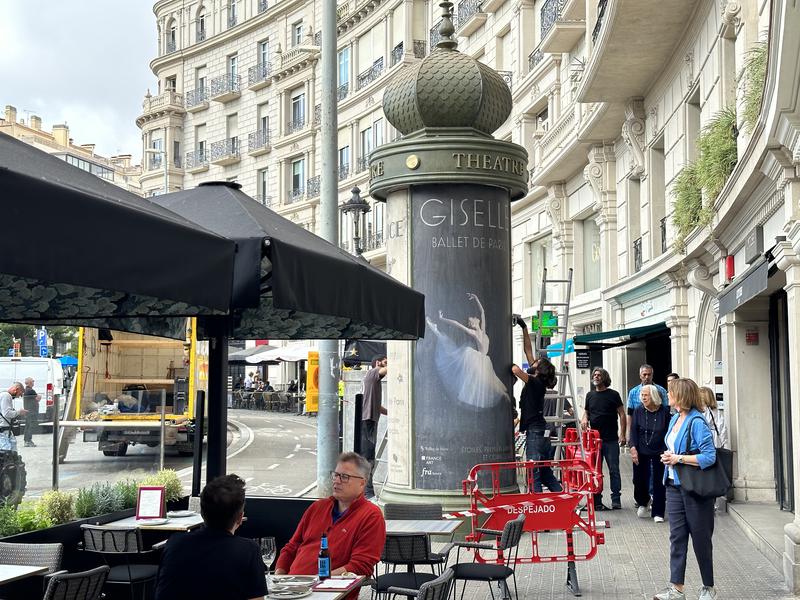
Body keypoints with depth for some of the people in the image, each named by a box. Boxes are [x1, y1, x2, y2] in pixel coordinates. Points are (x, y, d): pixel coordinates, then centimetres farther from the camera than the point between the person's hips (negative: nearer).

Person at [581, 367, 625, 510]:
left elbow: (622, 415, 0)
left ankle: (616, 499, 5)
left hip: (611, 440, -4)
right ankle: (596, 501, 10)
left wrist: (622, 434, -8)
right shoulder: (590, 395, 12)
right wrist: (584, 419, -3)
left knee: (614, 470, -1)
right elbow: (586, 412, 21)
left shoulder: (613, 394, 0)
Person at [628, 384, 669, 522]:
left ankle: (658, 513, 10)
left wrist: (666, 451, -6)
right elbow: (633, 431, -1)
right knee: (640, 480, 4)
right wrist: (633, 448, -12)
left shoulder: (664, 412, -4)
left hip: (659, 453, -1)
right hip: (641, 453, 1)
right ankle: (643, 502, 33)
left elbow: (668, 433, 0)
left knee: (659, 483, 1)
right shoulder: (638, 411, 1)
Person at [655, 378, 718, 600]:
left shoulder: (696, 422, -17)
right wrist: (668, 457, 2)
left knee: (701, 539, 5)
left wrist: (678, 458, -18)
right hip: (675, 485, 8)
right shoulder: (675, 418, 9)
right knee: (677, 537, 5)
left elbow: (710, 457, -22)